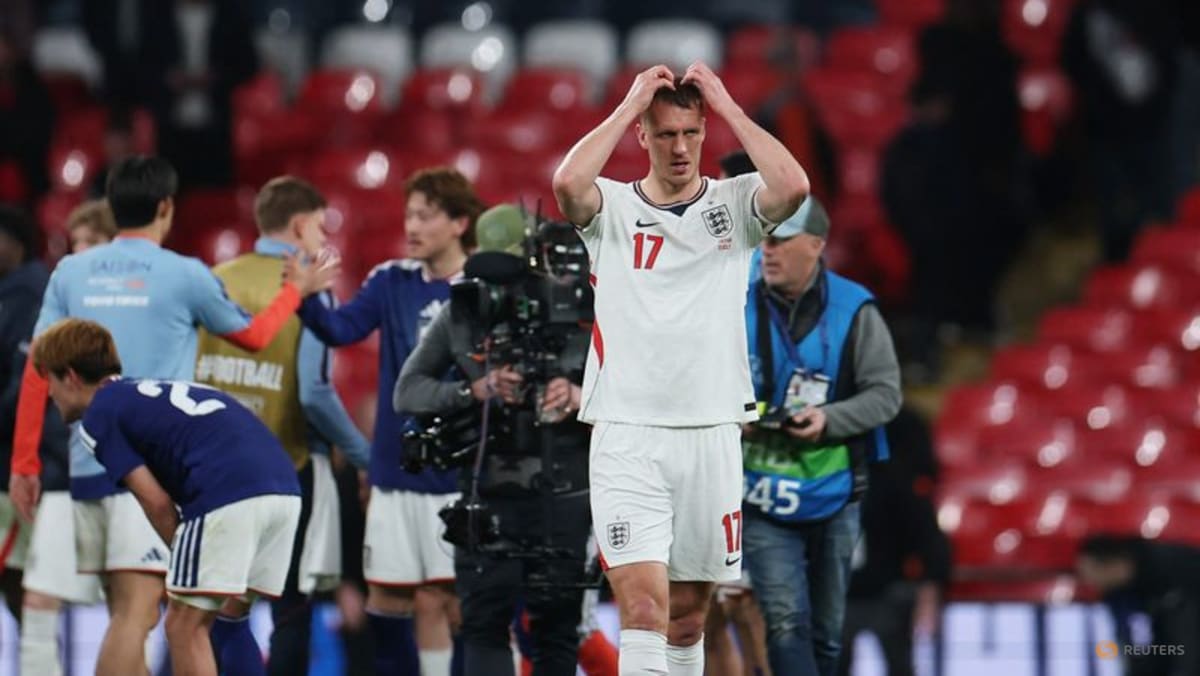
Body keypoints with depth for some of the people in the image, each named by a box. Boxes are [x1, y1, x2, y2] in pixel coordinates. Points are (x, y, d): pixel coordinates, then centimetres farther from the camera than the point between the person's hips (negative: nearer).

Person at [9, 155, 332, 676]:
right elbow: (253, 336, 14)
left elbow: (37, 372, 4)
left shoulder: (70, 272, 6)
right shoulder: (185, 275, -3)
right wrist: (296, 290, 32)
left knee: (129, 613, 15)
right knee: (134, 614, -10)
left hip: (86, 465, 5)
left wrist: (24, 464, 10)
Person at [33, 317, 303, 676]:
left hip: (226, 494, -8)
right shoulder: (152, 393, 33)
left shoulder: (99, 415, 9)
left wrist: (188, 559, 15)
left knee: (184, 626, 2)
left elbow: (157, 502, 2)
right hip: (284, 488, 8)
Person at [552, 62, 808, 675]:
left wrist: (727, 106, -7)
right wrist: (630, 105, -10)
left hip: (712, 435, 3)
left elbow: (793, 186, -15)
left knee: (687, 617, 12)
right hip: (626, 437, -2)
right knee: (643, 607, -15)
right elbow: (568, 182, -20)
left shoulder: (734, 204, 6)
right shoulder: (613, 208, 2)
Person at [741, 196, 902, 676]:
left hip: (834, 496, 1)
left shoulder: (854, 311, -4)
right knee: (786, 624, -13)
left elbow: (886, 393, -4)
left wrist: (828, 419, -20)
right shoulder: (738, 309, -1)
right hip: (765, 498, -1)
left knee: (826, 628, 11)